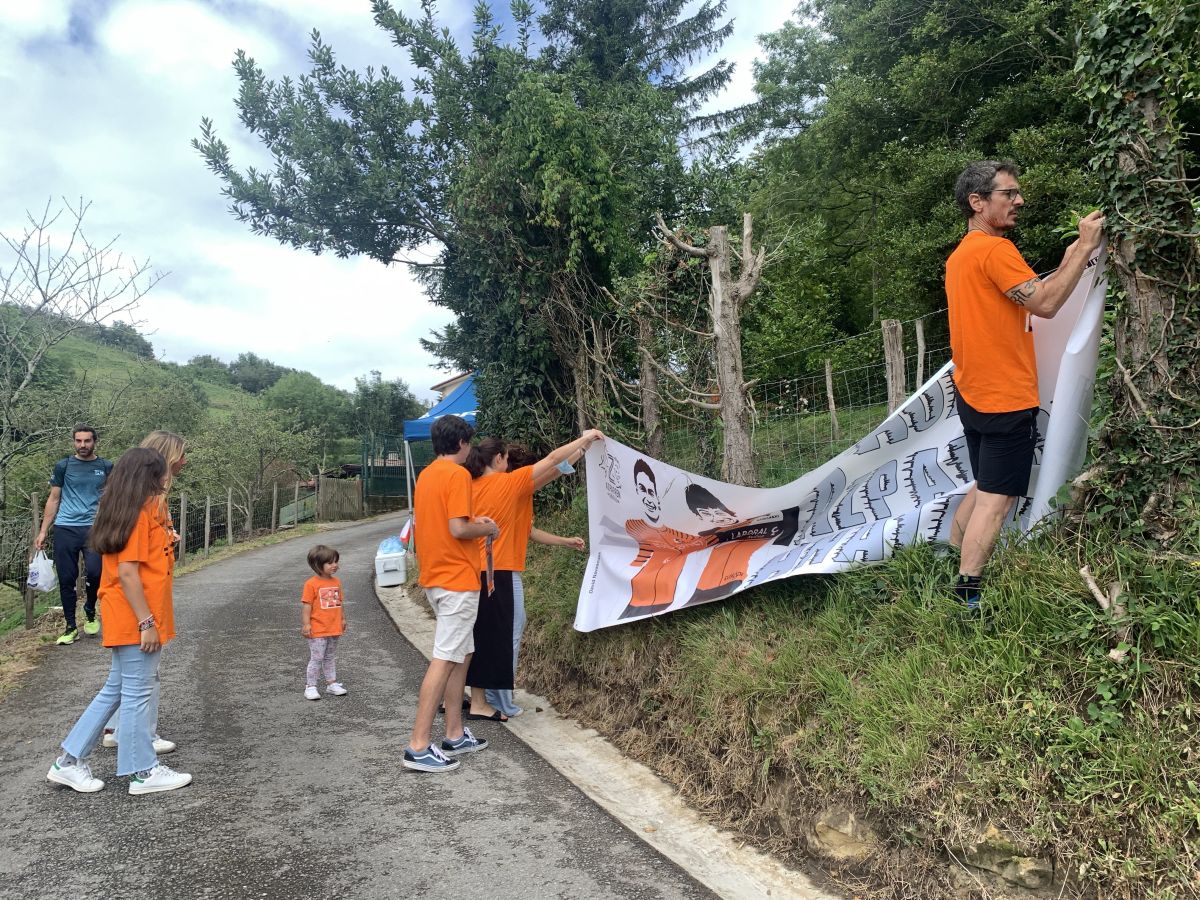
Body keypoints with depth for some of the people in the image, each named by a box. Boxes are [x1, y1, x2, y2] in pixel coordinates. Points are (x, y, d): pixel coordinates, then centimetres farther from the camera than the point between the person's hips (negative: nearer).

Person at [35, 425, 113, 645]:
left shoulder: (106, 468, 6)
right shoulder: (63, 466, 6)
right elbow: (54, 499, 9)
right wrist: (43, 531, 4)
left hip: (94, 528, -1)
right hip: (65, 528, 1)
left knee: (94, 572, -17)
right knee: (66, 579, 3)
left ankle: (90, 613, 11)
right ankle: (71, 627, 16)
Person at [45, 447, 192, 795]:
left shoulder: (130, 512, 12)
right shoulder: (140, 513, -17)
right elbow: (127, 572, -22)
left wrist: (164, 543, 7)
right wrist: (146, 622, -21)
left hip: (128, 619, 10)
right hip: (135, 620, -10)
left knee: (117, 689, 18)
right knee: (138, 693, 1)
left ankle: (70, 761, 26)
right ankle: (143, 772, 13)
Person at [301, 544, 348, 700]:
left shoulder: (336, 582, 7)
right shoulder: (311, 584, -13)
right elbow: (307, 606, -13)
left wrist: (342, 619, 16)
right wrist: (306, 624, -16)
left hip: (334, 628, 6)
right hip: (318, 630, -6)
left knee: (331, 658, 17)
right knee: (316, 658, -2)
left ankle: (331, 683, 26)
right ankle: (310, 686, 9)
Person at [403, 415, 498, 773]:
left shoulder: (426, 474, 14)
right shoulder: (458, 475, -14)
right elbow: (458, 529, -22)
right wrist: (487, 528, -4)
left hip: (435, 577, 10)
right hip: (458, 579, -10)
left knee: (462, 654, 16)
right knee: (444, 660, -6)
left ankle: (455, 735, 22)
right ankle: (418, 747, -3)